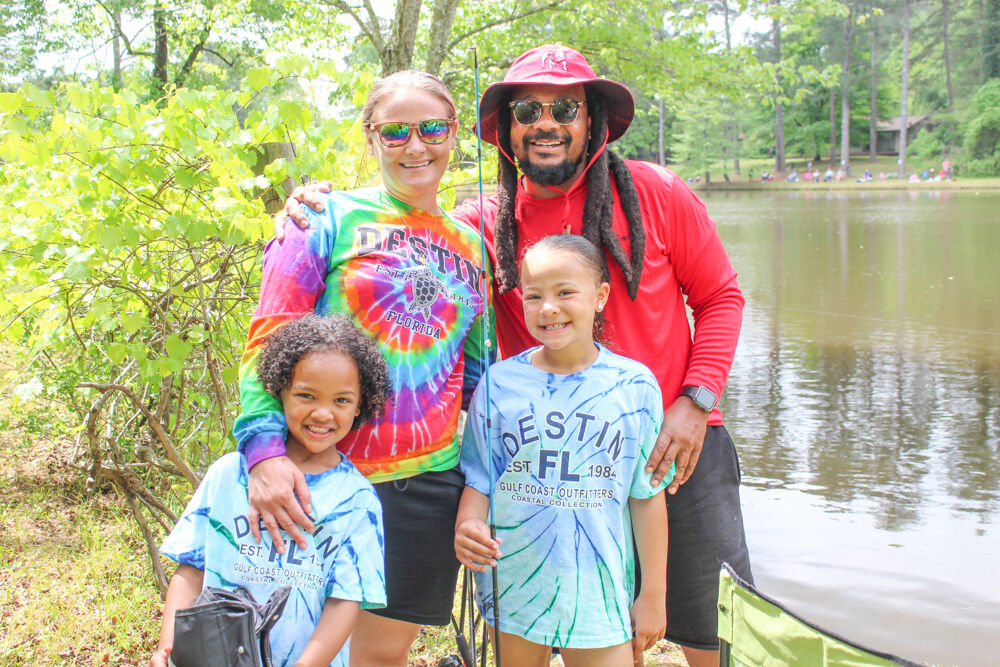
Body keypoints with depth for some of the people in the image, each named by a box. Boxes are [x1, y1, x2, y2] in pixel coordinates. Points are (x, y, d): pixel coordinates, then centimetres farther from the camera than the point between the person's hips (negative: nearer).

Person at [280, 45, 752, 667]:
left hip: (679, 446, 0)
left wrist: (696, 400, -8)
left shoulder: (654, 194, -4)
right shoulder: (484, 225, -2)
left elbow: (719, 297, 3)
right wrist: (317, 208, -14)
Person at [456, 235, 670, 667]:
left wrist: (653, 595, 4)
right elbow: (479, 479, 3)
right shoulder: (499, 382, -1)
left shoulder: (634, 386, -3)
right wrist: (467, 525, -19)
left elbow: (647, 495, 1)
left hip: (598, 594, -1)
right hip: (514, 587, 1)